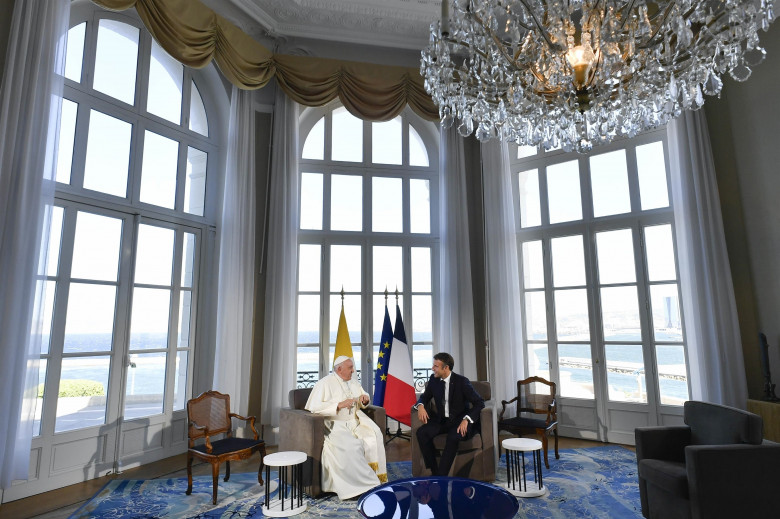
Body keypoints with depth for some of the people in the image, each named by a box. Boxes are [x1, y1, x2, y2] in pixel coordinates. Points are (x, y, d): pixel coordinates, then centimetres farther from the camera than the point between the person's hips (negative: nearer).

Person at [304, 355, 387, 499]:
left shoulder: (352, 382, 14)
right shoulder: (325, 383, -7)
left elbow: (362, 400, 27)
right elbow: (314, 407, -17)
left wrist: (364, 399, 2)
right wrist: (339, 404, -23)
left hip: (355, 420, 6)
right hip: (335, 424, -6)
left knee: (374, 435, -21)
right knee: (351, 445, -32)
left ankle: (376, 475, -15)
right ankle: (368, 483, -21)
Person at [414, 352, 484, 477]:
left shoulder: (461, 381, -13)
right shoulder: (434, 379, 2)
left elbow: (479, 402, -13)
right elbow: (425, 397, 15)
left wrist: (466, 419, -27)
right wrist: (420, 406, -9)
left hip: (459, 421, -5)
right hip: (441, 420, 5)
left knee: (453, 437, -36)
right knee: (421, 432, -22)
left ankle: (441, 475, -23)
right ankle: (434, 472, -13)